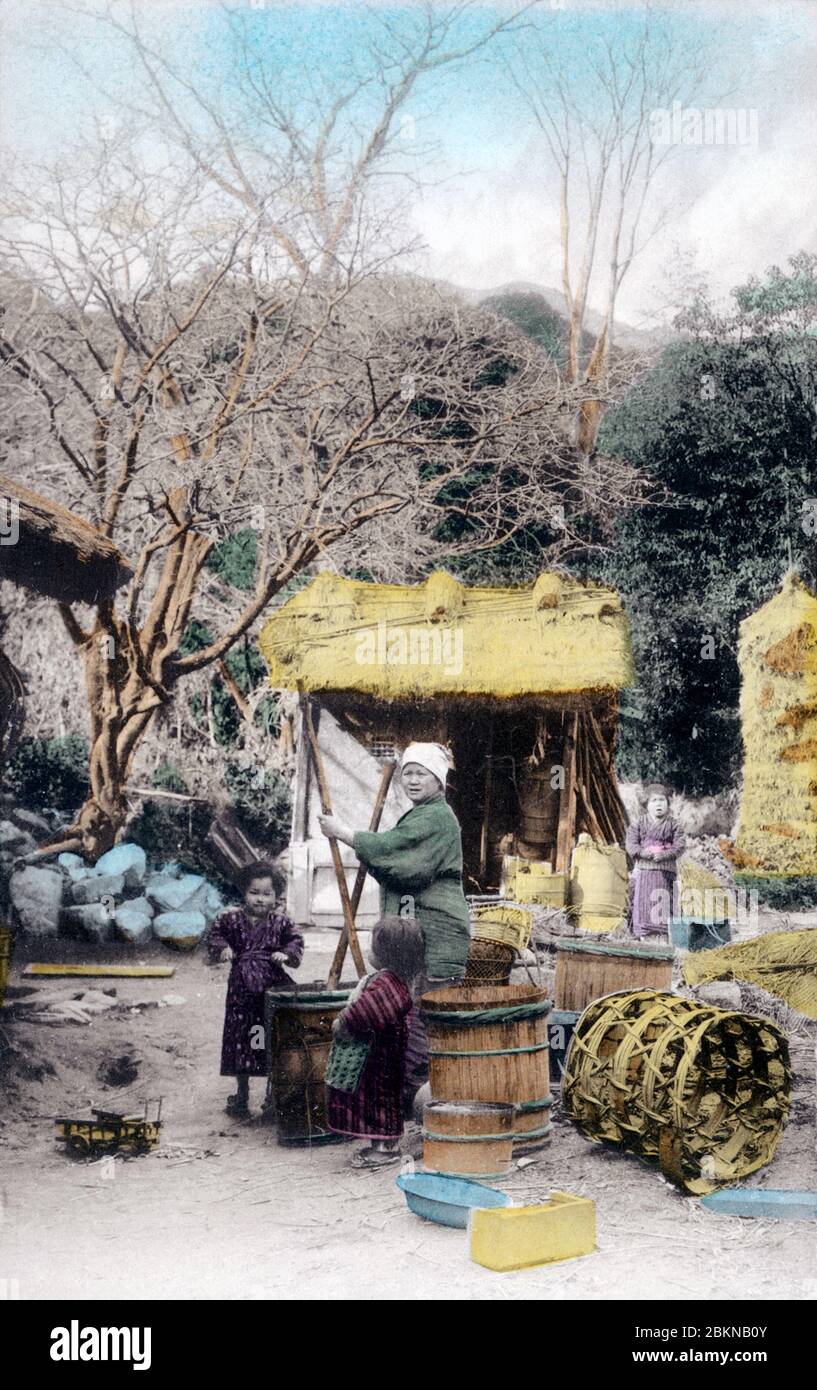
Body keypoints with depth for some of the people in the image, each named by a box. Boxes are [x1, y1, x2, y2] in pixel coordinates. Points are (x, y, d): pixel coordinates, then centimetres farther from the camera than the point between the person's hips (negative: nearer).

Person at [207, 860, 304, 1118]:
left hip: (272, 985, 0)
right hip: (242, 988, 0)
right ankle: (242, 1094, 23)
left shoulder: (280, 922, -1)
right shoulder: (233, 919, -2)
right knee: (240, 1038, 7)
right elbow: (216, 934, 6)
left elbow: (295, 940, 5)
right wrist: (222, 948, -12)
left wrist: (287, 954, -13)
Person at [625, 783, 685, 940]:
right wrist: (643, 852, -18)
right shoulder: (638, 824, 7)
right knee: (643, 900, -1)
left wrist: (664, 855, -19)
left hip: (665, 869, -1)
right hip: (643, 869, 1)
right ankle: (643, 933, 4)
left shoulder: (673, 825, 5)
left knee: (663, 901, -3)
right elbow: (631, 844, 0)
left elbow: (679, 846, -4)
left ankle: (663, 932, 0)